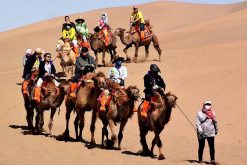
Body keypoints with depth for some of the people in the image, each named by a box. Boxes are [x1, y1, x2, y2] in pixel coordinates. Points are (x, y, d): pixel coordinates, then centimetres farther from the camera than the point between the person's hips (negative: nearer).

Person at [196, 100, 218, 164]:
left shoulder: (212, 113, 8)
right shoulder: (200, 113, -3)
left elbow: (215, 122, 17)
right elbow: (197, 122, -8)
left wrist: (216, 129, 20)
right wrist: (200, 130, -18)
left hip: (210, 133, 2)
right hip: (202, 133, -2)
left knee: (212, 147, -4)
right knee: (201, 146, 7)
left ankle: (212, 160, 0)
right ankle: (200, 159, 17)